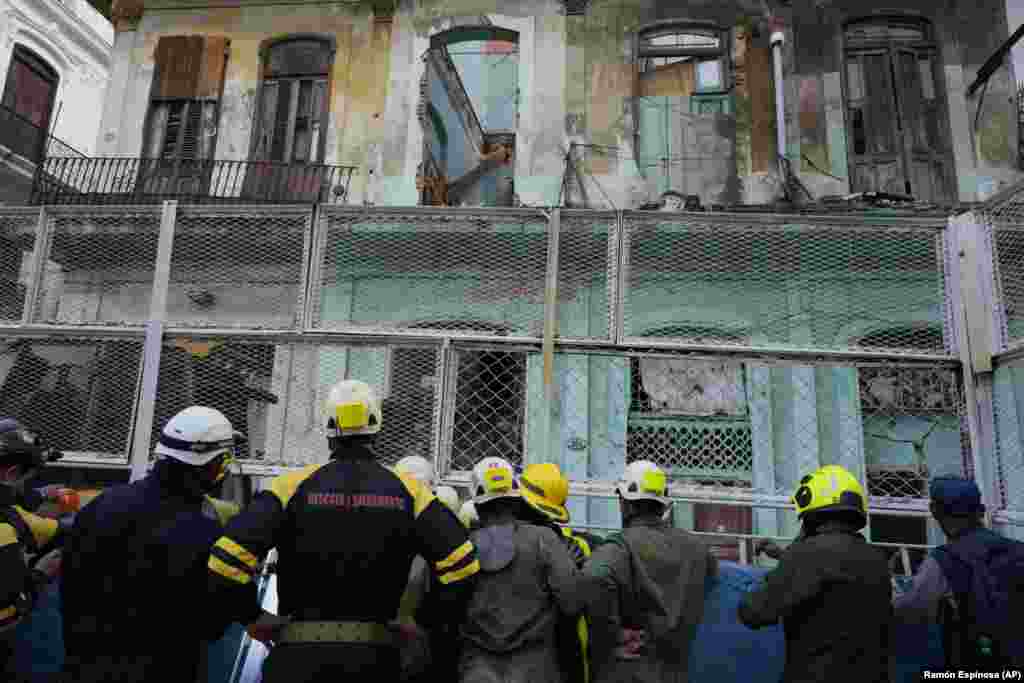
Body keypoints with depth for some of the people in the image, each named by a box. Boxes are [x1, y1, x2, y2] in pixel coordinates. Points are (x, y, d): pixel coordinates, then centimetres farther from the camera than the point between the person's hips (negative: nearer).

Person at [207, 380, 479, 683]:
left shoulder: (294, 486, -8)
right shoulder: (408, 490, -4)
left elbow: (226, 561, -16)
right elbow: (462, 566, -11)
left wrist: (254, 617, 0)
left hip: (300, 653, -1)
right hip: (375, 655, 1)